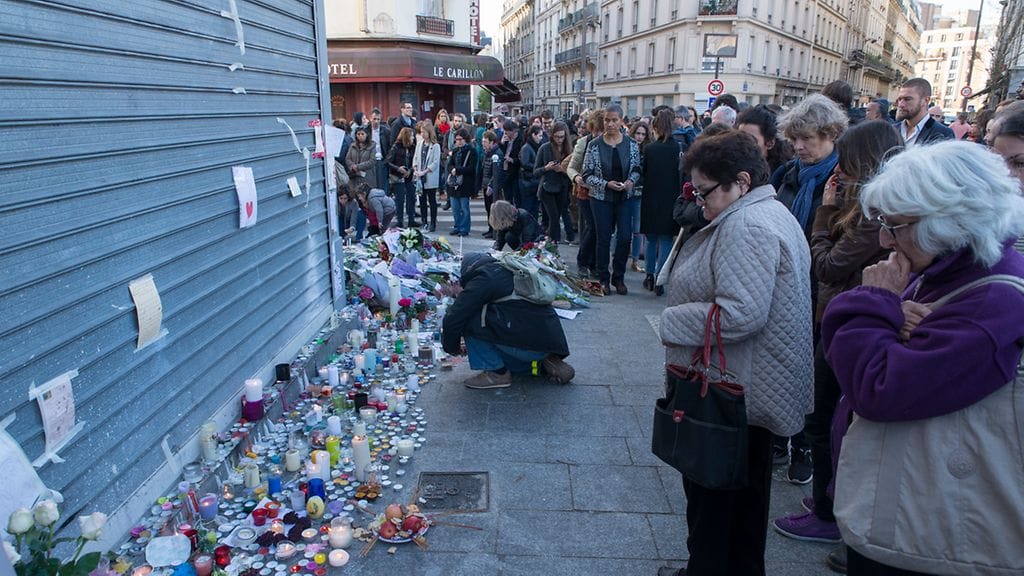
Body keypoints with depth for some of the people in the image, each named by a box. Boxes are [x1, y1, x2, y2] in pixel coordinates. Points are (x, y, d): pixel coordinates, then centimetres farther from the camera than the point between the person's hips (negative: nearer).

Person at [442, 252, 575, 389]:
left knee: (468, 319, -5)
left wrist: (451, 347, 11)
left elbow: (454, 319, -8)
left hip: (528, 345, -9)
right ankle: (548, 361, 15)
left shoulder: (482, 280, -5)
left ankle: (497, 372, 1)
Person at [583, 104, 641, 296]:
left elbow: (636, 169, 9)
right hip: (601, 198, -1)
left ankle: (618, 277, 16)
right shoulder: (594, 145, -5)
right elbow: (587, 174, -3)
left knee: (624, 238, -2)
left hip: (625, 197, 2)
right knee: (603, 239, 4)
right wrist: (606, 184, -16)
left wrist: (631, 181, -12)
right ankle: (603, 279, 17)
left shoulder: (631, 144, 0)